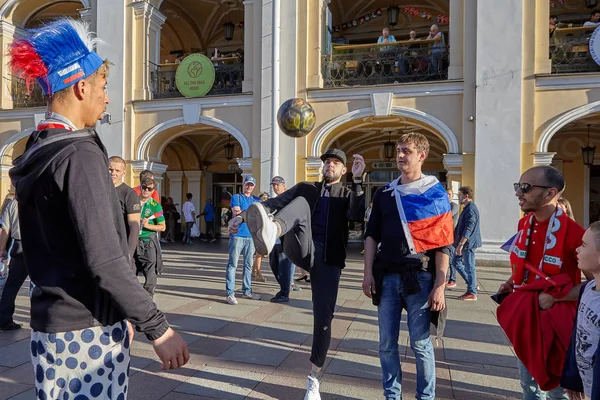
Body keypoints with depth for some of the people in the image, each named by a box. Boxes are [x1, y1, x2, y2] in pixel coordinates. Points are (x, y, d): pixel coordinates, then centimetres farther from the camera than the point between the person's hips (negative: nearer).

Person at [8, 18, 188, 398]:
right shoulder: (79, 153, -18)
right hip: (88, 329, -8)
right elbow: (104, 259, -25)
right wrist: (158, 327, -19)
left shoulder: (36, 154, 10)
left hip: (51, 323, 9)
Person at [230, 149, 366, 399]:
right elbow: (275, 202, 7)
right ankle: (270, 232, -61)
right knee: (300, 202, -25)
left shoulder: (347, 194, 15)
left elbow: (357, 216, -8)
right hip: (302, 251, 0)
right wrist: (243, 216, -5)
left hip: (328, 260, 0)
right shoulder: (306, 188, 18)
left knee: (323, 320, -2)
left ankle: (314, 378, 20)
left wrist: (357, 179, -11)